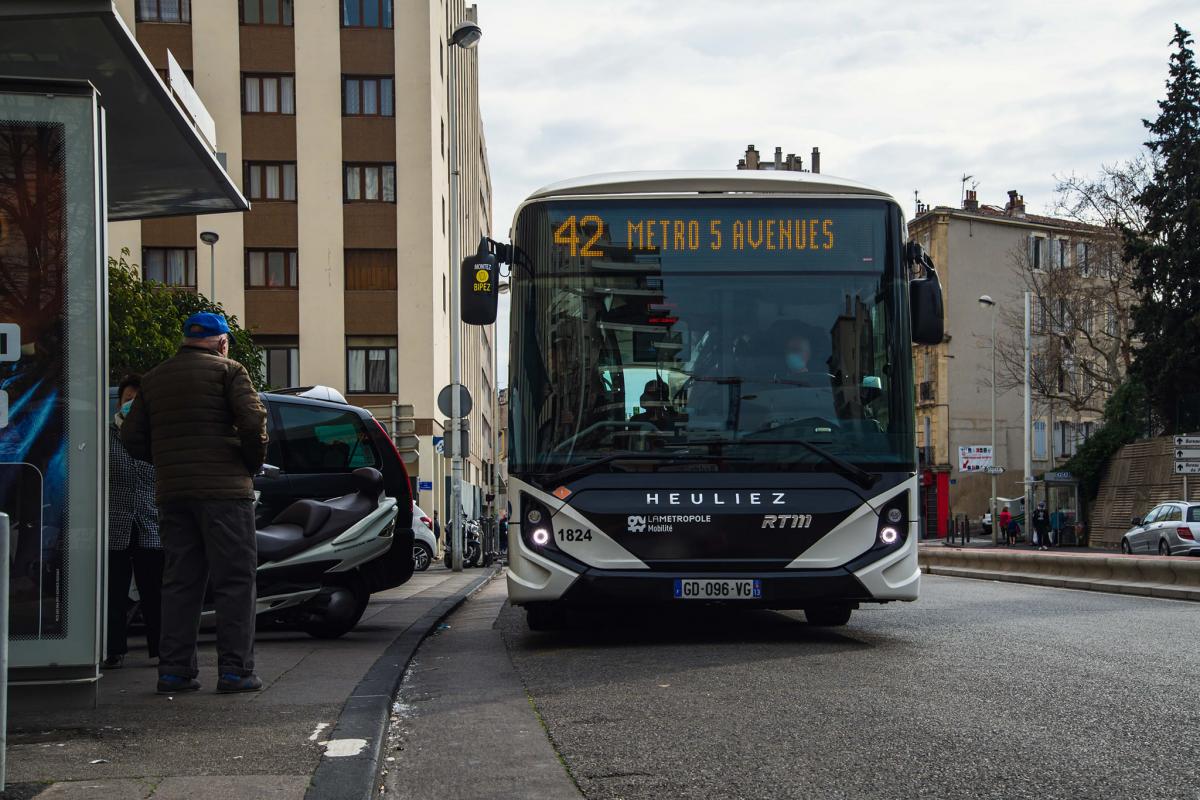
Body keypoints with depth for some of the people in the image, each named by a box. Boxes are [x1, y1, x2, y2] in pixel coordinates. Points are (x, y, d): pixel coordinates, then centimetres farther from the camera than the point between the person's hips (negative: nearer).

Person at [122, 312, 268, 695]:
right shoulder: (228, 370, -2)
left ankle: (174, 670, 7)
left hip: (171, 492, 6)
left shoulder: (154, 379, 16)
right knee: (234, 580, -1)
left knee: (179, 581, 10)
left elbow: (132, 437, 14)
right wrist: (254, 463, 2)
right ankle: (235, 670, -5)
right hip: (224, 489, -5)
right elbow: (253, 420, -13)